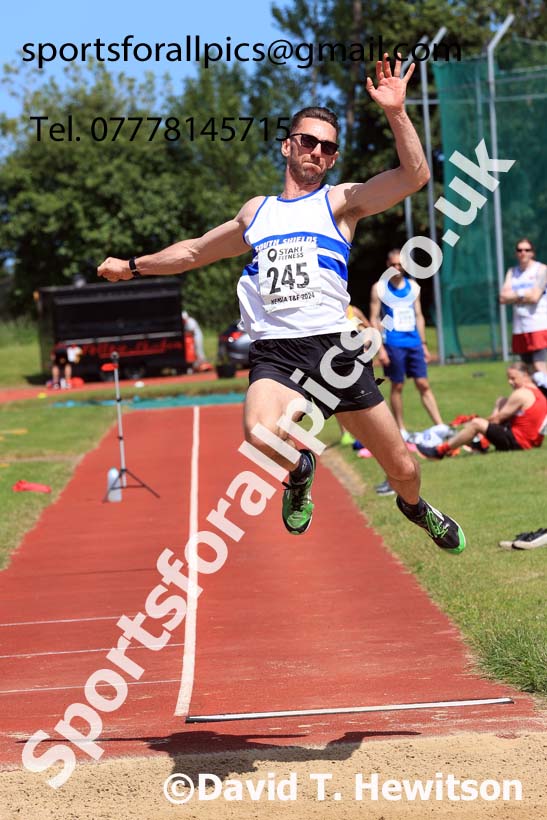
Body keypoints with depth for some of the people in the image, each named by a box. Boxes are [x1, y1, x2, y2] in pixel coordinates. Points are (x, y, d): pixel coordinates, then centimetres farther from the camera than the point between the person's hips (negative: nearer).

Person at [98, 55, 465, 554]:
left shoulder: (340, 201, 7)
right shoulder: (256, 212, 19)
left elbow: (415, 175, -9)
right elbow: (196, 251, 36)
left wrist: (395, 111, -19)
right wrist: (134, 266, 38)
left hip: (335, 349, -1)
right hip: (274, 355, 1)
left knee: (403, 469, 6)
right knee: (261, 434, -34)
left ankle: (415, 507, 44)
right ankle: (300, 469, 3)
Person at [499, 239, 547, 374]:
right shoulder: (512, 272, 15)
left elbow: (534, 297, -14)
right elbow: (503, 298, 3)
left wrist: (515, 295, -1)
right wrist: (525, 295, -6)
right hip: (520, 329, 6)